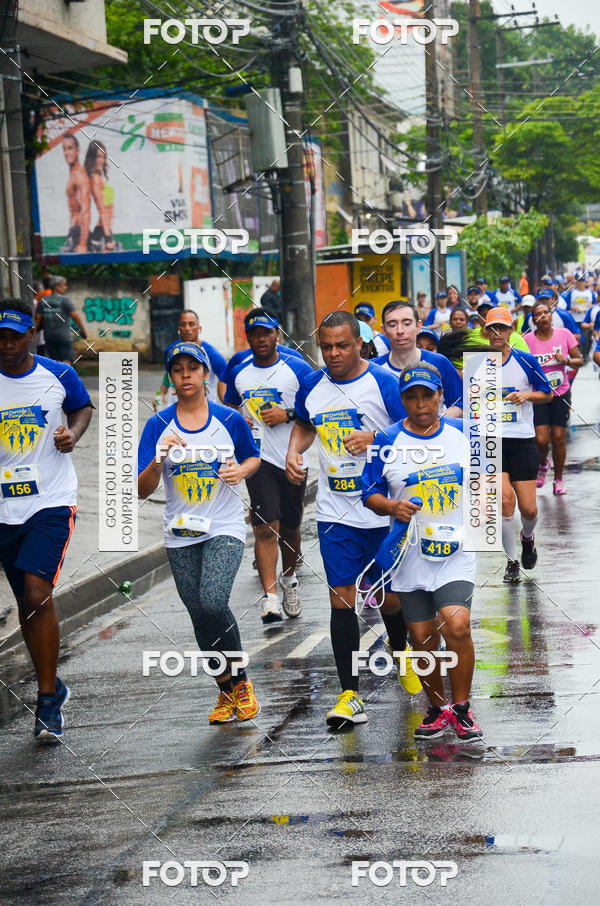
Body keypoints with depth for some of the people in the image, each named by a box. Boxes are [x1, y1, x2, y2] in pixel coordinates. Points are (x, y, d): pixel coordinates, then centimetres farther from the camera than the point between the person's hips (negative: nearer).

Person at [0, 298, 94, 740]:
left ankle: (48, 702, -8)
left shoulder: (59, 375, -1)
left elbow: (84, 406, 19)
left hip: (52, 503, -3)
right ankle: (53, 688, 31)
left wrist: (73, 433, -2)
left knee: (38, 595, -16)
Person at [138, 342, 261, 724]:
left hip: (226, 528, -2)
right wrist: (159, 458, -22)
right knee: (201, 617, 5)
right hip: (181, 534, 3)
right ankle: (226, 692, 25)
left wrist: (241, 470, -6)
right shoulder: (158, 425, 0)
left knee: (213, 602, -23)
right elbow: (143, 490, -4)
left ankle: (241, 682, -2)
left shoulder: (230, 419, -1)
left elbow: (254, 458, 17)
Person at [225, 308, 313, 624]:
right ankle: (270, 596, -18)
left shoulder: (297, 369, -1)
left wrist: (288, 414, -14)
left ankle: (288, 578, 39)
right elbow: (229, 408, 25)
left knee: (290, 527, 13)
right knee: (265, 528, -13)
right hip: (258, 458, 1)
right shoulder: (238, 373, 9)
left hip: (293, 459, 0)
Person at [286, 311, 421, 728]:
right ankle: (350, 695, -4)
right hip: (334, 511, 3)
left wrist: (375, 439, -24)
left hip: (383, 509, -3)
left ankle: (403, 657, 42)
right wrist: (293, 451, 7)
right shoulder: (312, 387, 5)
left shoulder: (384, 383, -10)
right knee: (341, 596, -5)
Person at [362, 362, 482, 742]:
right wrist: (393, 506, -14)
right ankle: (438, 708, 26)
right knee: (422, 640, 5)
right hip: (411, 554, 1)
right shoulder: (388, 441, 0)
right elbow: (371, 494, 4)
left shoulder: (463, 433, 3)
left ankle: (461, 707, -1)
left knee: (457, 627, -19)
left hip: (457, 552, -1)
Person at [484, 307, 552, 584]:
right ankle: (512, 560, -1)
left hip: (522, 441, 0)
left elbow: (547, 393, 7)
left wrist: (526, 395, -11)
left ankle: (527, 537, 36)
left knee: (528, 508, -1)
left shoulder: (526, 361, -1)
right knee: (505, 498, -17)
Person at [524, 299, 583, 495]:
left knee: (559, 437, 0)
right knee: (541, 440, -9)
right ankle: (543, 465, 25)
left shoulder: (564, 334, -3)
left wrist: (567, 361, -17)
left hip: (561, 394, 1)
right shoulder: (527, 340, -6)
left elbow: (580, 360, 3)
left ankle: (558, 480, 15)